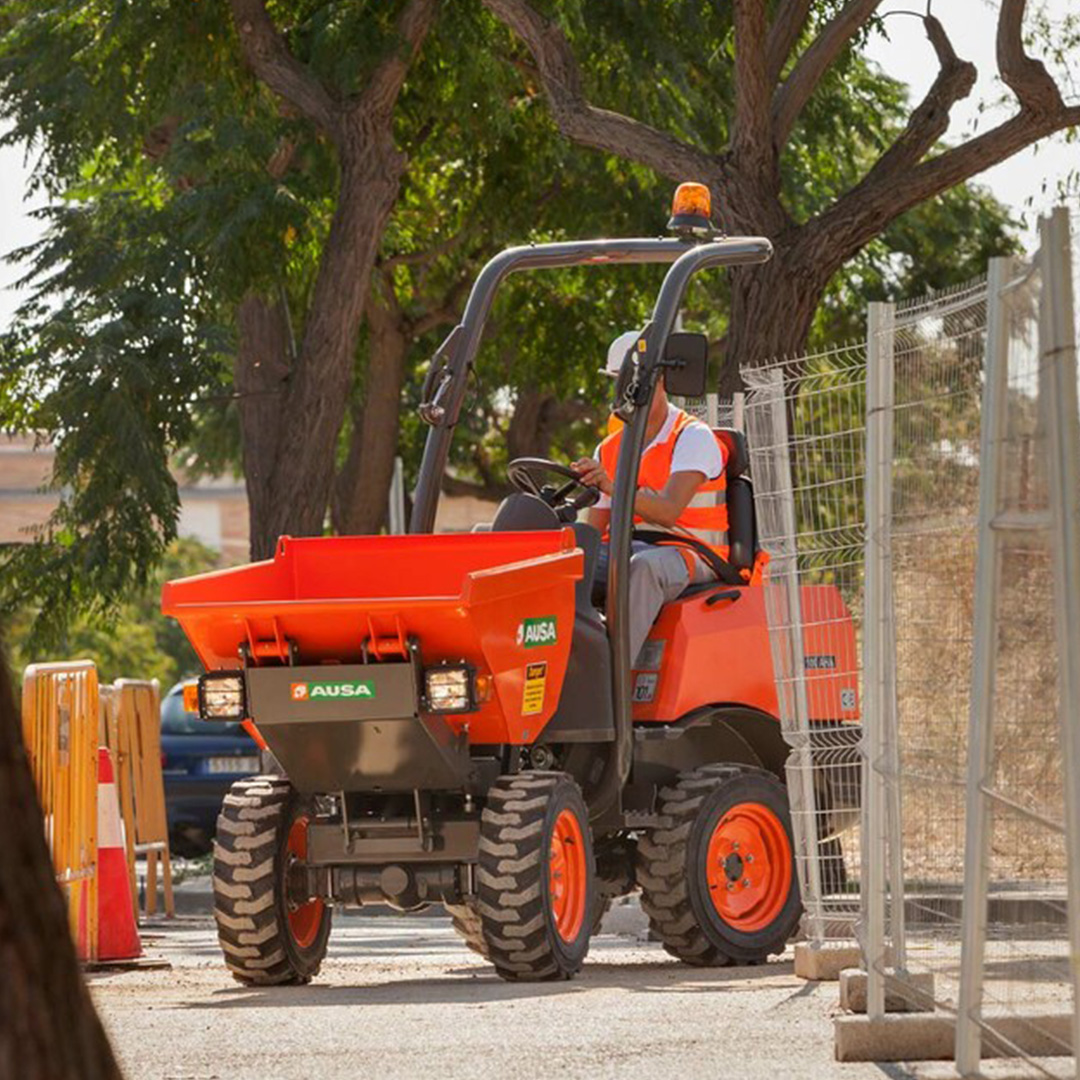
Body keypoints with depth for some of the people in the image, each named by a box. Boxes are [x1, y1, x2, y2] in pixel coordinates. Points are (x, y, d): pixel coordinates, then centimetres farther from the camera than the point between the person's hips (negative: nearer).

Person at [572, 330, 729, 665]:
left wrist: (613, 487, -37)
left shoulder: (694, 437, -5)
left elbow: (669, 512, -21)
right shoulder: (609, 451, 16)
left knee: (644, 566, -41)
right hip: (623, 553, 6)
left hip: (685, 554, -6)